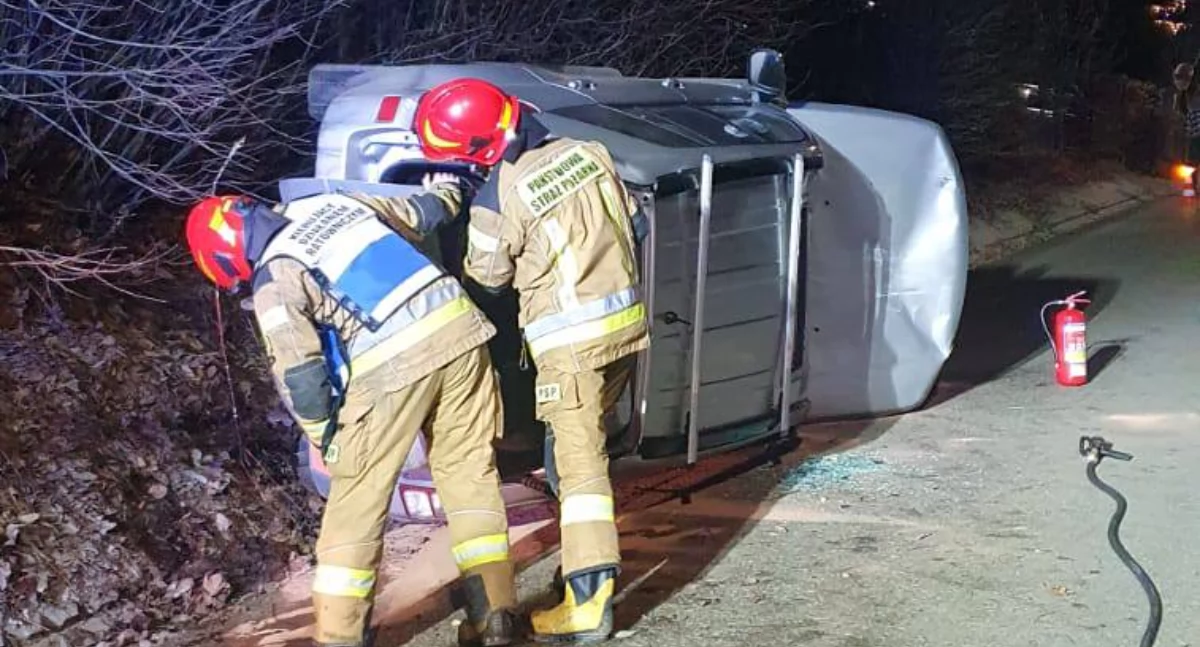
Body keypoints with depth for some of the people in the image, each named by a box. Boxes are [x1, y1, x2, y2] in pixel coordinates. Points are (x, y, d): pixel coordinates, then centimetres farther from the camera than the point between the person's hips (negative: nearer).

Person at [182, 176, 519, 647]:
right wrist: (445, 189, 56)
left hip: (394, 364, -6)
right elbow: (419, 215, 33)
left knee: (357, 501, 7)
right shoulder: (332, 202, 19)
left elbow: (298, 372, -8)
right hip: (457, 324, 6)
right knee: (469, 472, 15)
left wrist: (323, 436, 8)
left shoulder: (274, 281, 1)